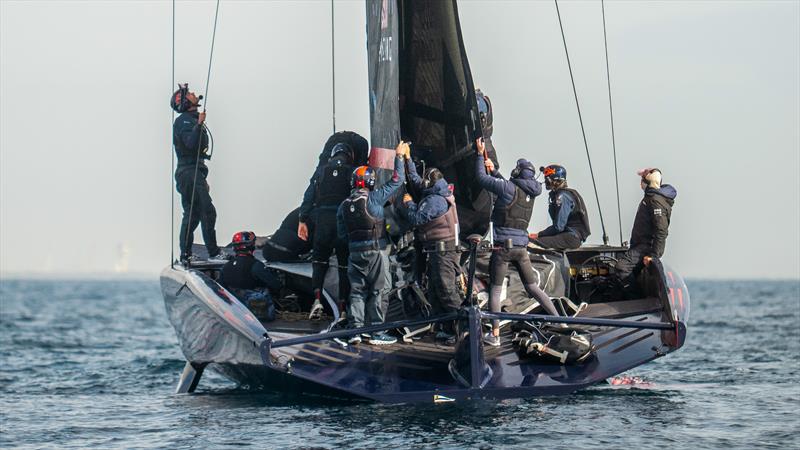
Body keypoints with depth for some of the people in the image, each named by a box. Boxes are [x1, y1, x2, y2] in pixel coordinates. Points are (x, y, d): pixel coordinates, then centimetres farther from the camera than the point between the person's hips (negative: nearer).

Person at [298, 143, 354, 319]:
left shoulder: (321, 171, 8)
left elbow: (309, 197, 4)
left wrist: (302, 221, 7)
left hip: (323, 220, 1)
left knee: (319, 260, 12)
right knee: (345, 265, 8)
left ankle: (317, 298, -8)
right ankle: (343, 306, 6)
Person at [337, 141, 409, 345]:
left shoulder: (344, 206, 4)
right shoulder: (373, 198, -11)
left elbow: (342, 234, 9)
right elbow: (396, 180, -5)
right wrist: (399, 156, 5)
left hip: (355, 252, 5)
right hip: (376, 251, -5)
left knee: (357, 291, 10)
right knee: (379, 291, 1)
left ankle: (355, 329, 4)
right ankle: (375, 332, 1)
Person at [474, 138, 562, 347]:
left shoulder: (509, 187, -10)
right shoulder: (530, 193, 10)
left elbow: (481, 178, -2)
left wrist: (480, 155, 10)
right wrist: (493, 170, 33)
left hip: (503, 246, -6)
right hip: (522, 247, 6)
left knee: (495, 290, 2)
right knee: (533, 288, 15)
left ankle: (495, 335, 0)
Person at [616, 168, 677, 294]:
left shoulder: (656, 201, -19)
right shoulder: (651, 197, 16)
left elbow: (661, 231, -25)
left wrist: (653, 255, -28)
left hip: (649, 247, -11)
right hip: (642, 244, 11)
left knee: (623, 266, -24)